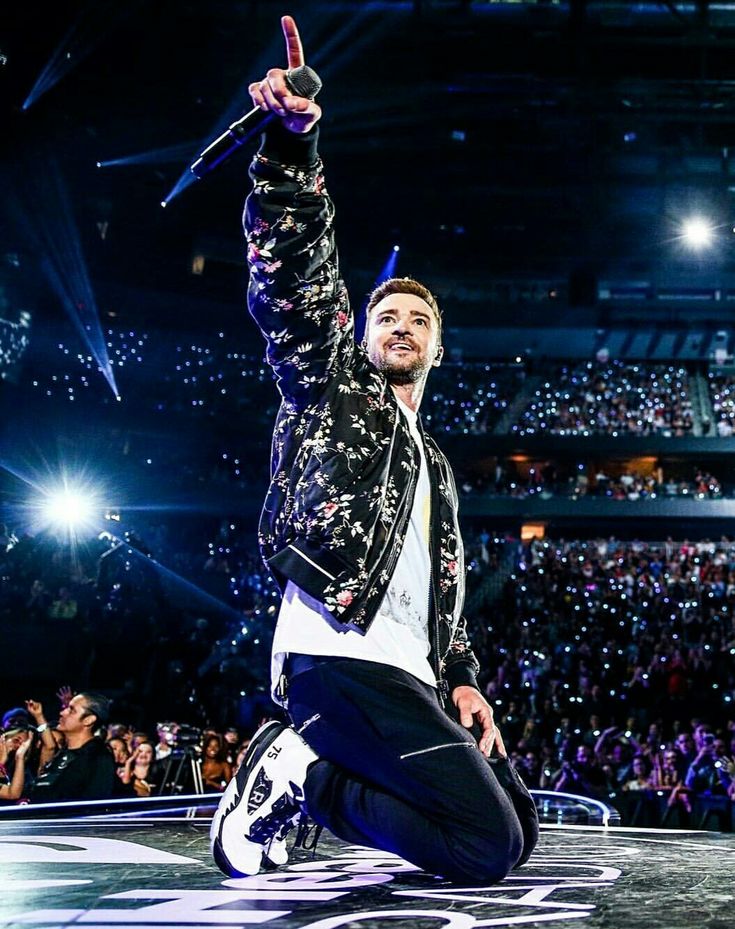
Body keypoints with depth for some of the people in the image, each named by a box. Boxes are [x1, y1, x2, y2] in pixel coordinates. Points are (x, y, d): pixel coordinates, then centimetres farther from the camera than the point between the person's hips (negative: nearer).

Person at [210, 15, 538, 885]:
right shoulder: (331, 388, 11)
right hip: (341, 658, -9)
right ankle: (303, 774, -4)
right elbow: (295, 277, -5)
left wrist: (460, 680, 12)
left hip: (407, 678, 9)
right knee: (490, 847, -18)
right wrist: (291, 140, -19)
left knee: (517, 826, 5)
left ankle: (300, 770, 5)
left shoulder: (433, 464, 31)